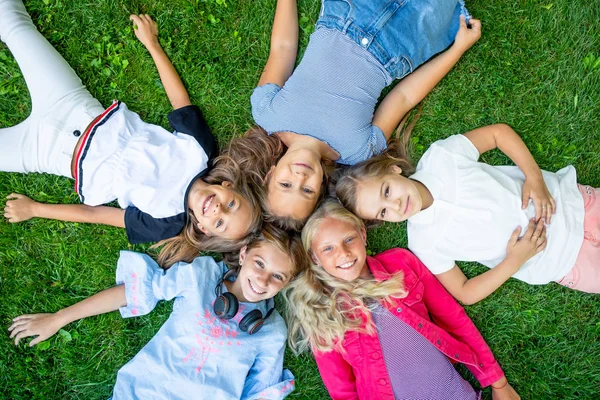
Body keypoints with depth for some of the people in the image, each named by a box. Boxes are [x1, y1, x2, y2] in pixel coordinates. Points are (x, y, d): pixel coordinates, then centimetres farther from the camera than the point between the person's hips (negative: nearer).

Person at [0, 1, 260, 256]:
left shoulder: (168, 222, -23)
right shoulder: (200, 149, -20)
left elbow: (94, 213, -14)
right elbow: (180, 98, -7)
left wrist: (32, 208, -5)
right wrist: (152, 43, -3)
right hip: (80, 113, 3)